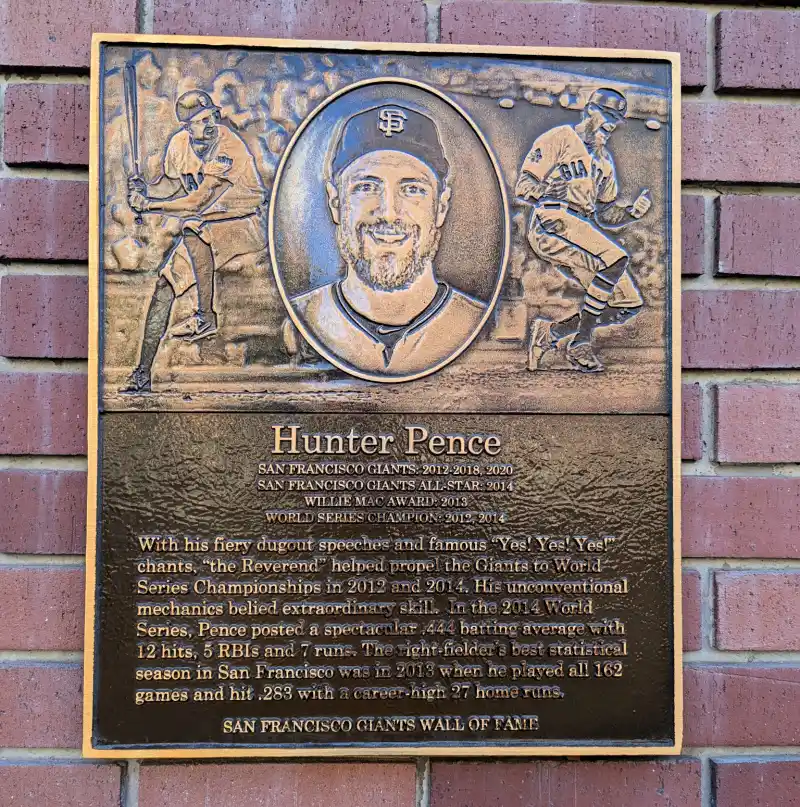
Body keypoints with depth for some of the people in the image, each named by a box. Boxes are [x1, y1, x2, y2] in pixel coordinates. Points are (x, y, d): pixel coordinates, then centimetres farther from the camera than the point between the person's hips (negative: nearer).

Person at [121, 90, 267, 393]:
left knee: (194, 234, -37)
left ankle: (206, 317, -25)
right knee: (164, 284, -5)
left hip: (245, 224, -6)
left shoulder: (230, 147, -22)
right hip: (203, 227, 7)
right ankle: (143, 372, 1)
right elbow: (171, 183, 16)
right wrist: (146, 189, -6)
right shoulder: (180, 144, -1)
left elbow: (199, 201, -25)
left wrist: (150, 205, -21)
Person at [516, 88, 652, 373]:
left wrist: (632, 212, 7)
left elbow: (605, 214, 28)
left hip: (583, 228, 8)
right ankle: (581, 343, -20)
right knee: (616, 259, -31)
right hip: (553, 223, -8)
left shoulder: (604, 160, 29)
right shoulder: (559, 138, 6)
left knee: (630, 303, -4)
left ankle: (551, 332, 4)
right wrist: (561, 191, -19)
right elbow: (522, 187, -3)